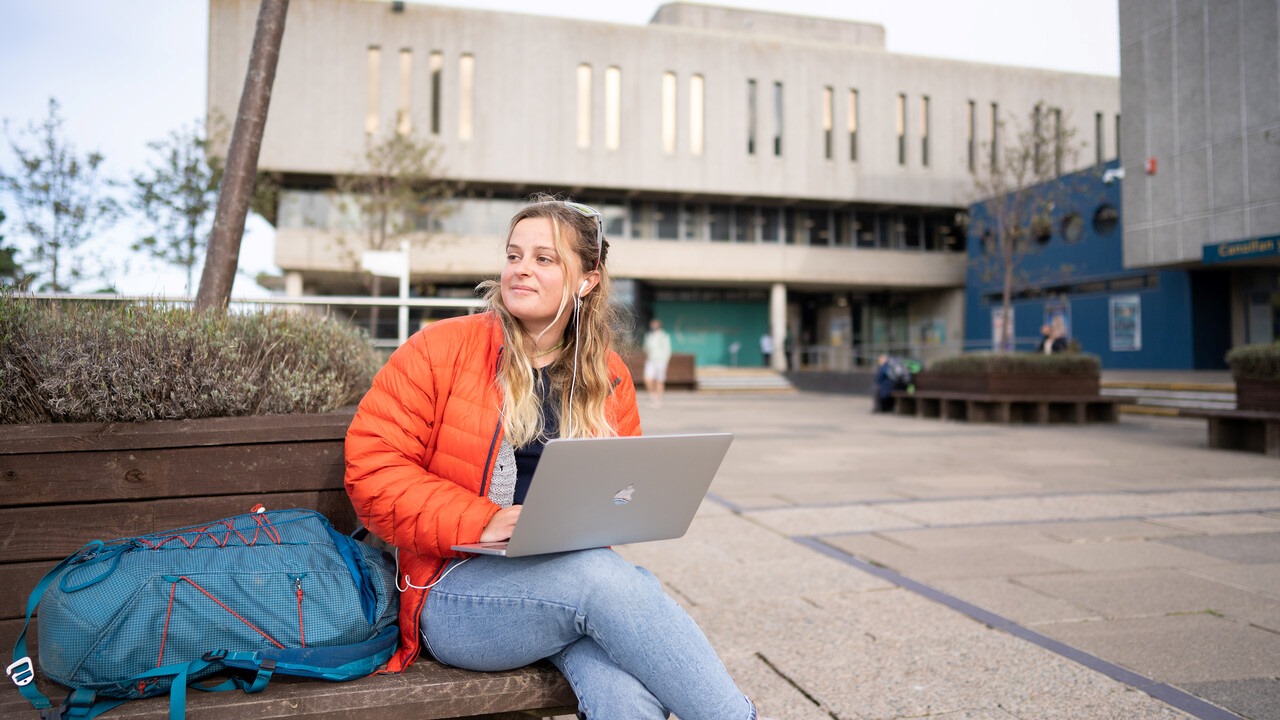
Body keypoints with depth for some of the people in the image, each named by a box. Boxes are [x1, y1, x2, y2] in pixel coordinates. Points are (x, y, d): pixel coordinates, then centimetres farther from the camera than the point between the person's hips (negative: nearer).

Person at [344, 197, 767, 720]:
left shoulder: (609, 377, 10)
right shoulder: (440, 349, -2)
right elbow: (373, 469, -7)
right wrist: (480, 521, -18)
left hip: (574, 573, 3)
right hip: (455, 593, -2)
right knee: (607, 579, -33)